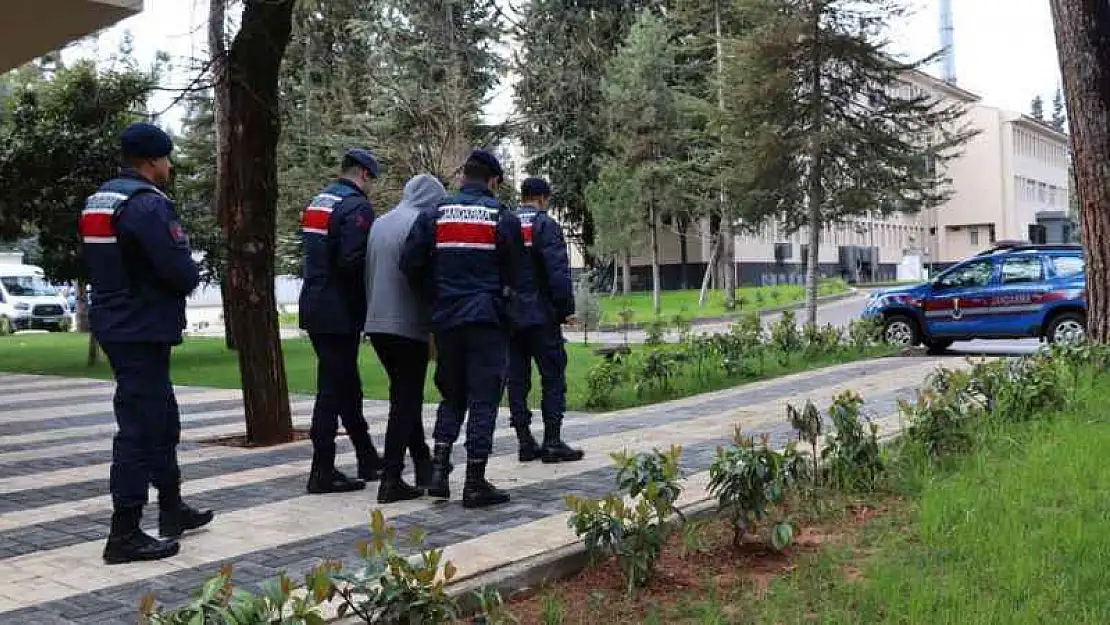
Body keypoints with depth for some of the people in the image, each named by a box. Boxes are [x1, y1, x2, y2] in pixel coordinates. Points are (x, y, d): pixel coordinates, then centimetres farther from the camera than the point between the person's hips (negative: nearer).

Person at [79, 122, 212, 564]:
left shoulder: (98, 201, 13)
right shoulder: (149, 205, -17)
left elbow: (94, 263, 19)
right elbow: (182, 272, -22)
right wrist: (191, 275, 0)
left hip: (115, 324, 10)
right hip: (144, 331, -10)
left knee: (162, 419, 20)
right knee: (140, 428, -5)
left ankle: (172, 509, 32)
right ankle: (124, 535, 1)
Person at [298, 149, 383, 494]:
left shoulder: (317, 203, 16)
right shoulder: (356, 206, -13)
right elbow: (353, 263, -22)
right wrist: (365, 306, -7)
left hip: (314, 307, 9)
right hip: (339, 313, -9)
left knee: (346, 384, 16)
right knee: (333, 387, -3)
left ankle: (368, 459, 27)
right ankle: (323, 472, 2)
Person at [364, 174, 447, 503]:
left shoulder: (379, 223, 12)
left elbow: (367, 272, 16)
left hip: (376, 324, 8)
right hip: (408, 325, -8)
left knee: (404, 396, 18)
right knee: (407, 400, -1)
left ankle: (423, 464, 29)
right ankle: (391, 480, -2)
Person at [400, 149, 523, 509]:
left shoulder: (435, 214, 5)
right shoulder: (503, 217, -2)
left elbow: (410, 264, 0)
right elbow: (515, 270, 0)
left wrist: (435, 297, 14)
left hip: (446, 319, 3)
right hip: (488, 319, -3)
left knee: (452, 396, 17)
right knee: (483, 399, 2)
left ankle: (438, 470, 8)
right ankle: (475, 485, 4)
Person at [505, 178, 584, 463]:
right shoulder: (545, 225, -6)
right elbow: (558, 270, -14)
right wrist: (566, 307, -9)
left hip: (509, 315, 6)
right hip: (541, 315, -6)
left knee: (517, 379, 8)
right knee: (553, 377, 0)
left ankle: (525, 442, 10)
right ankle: (552, 442, -2)